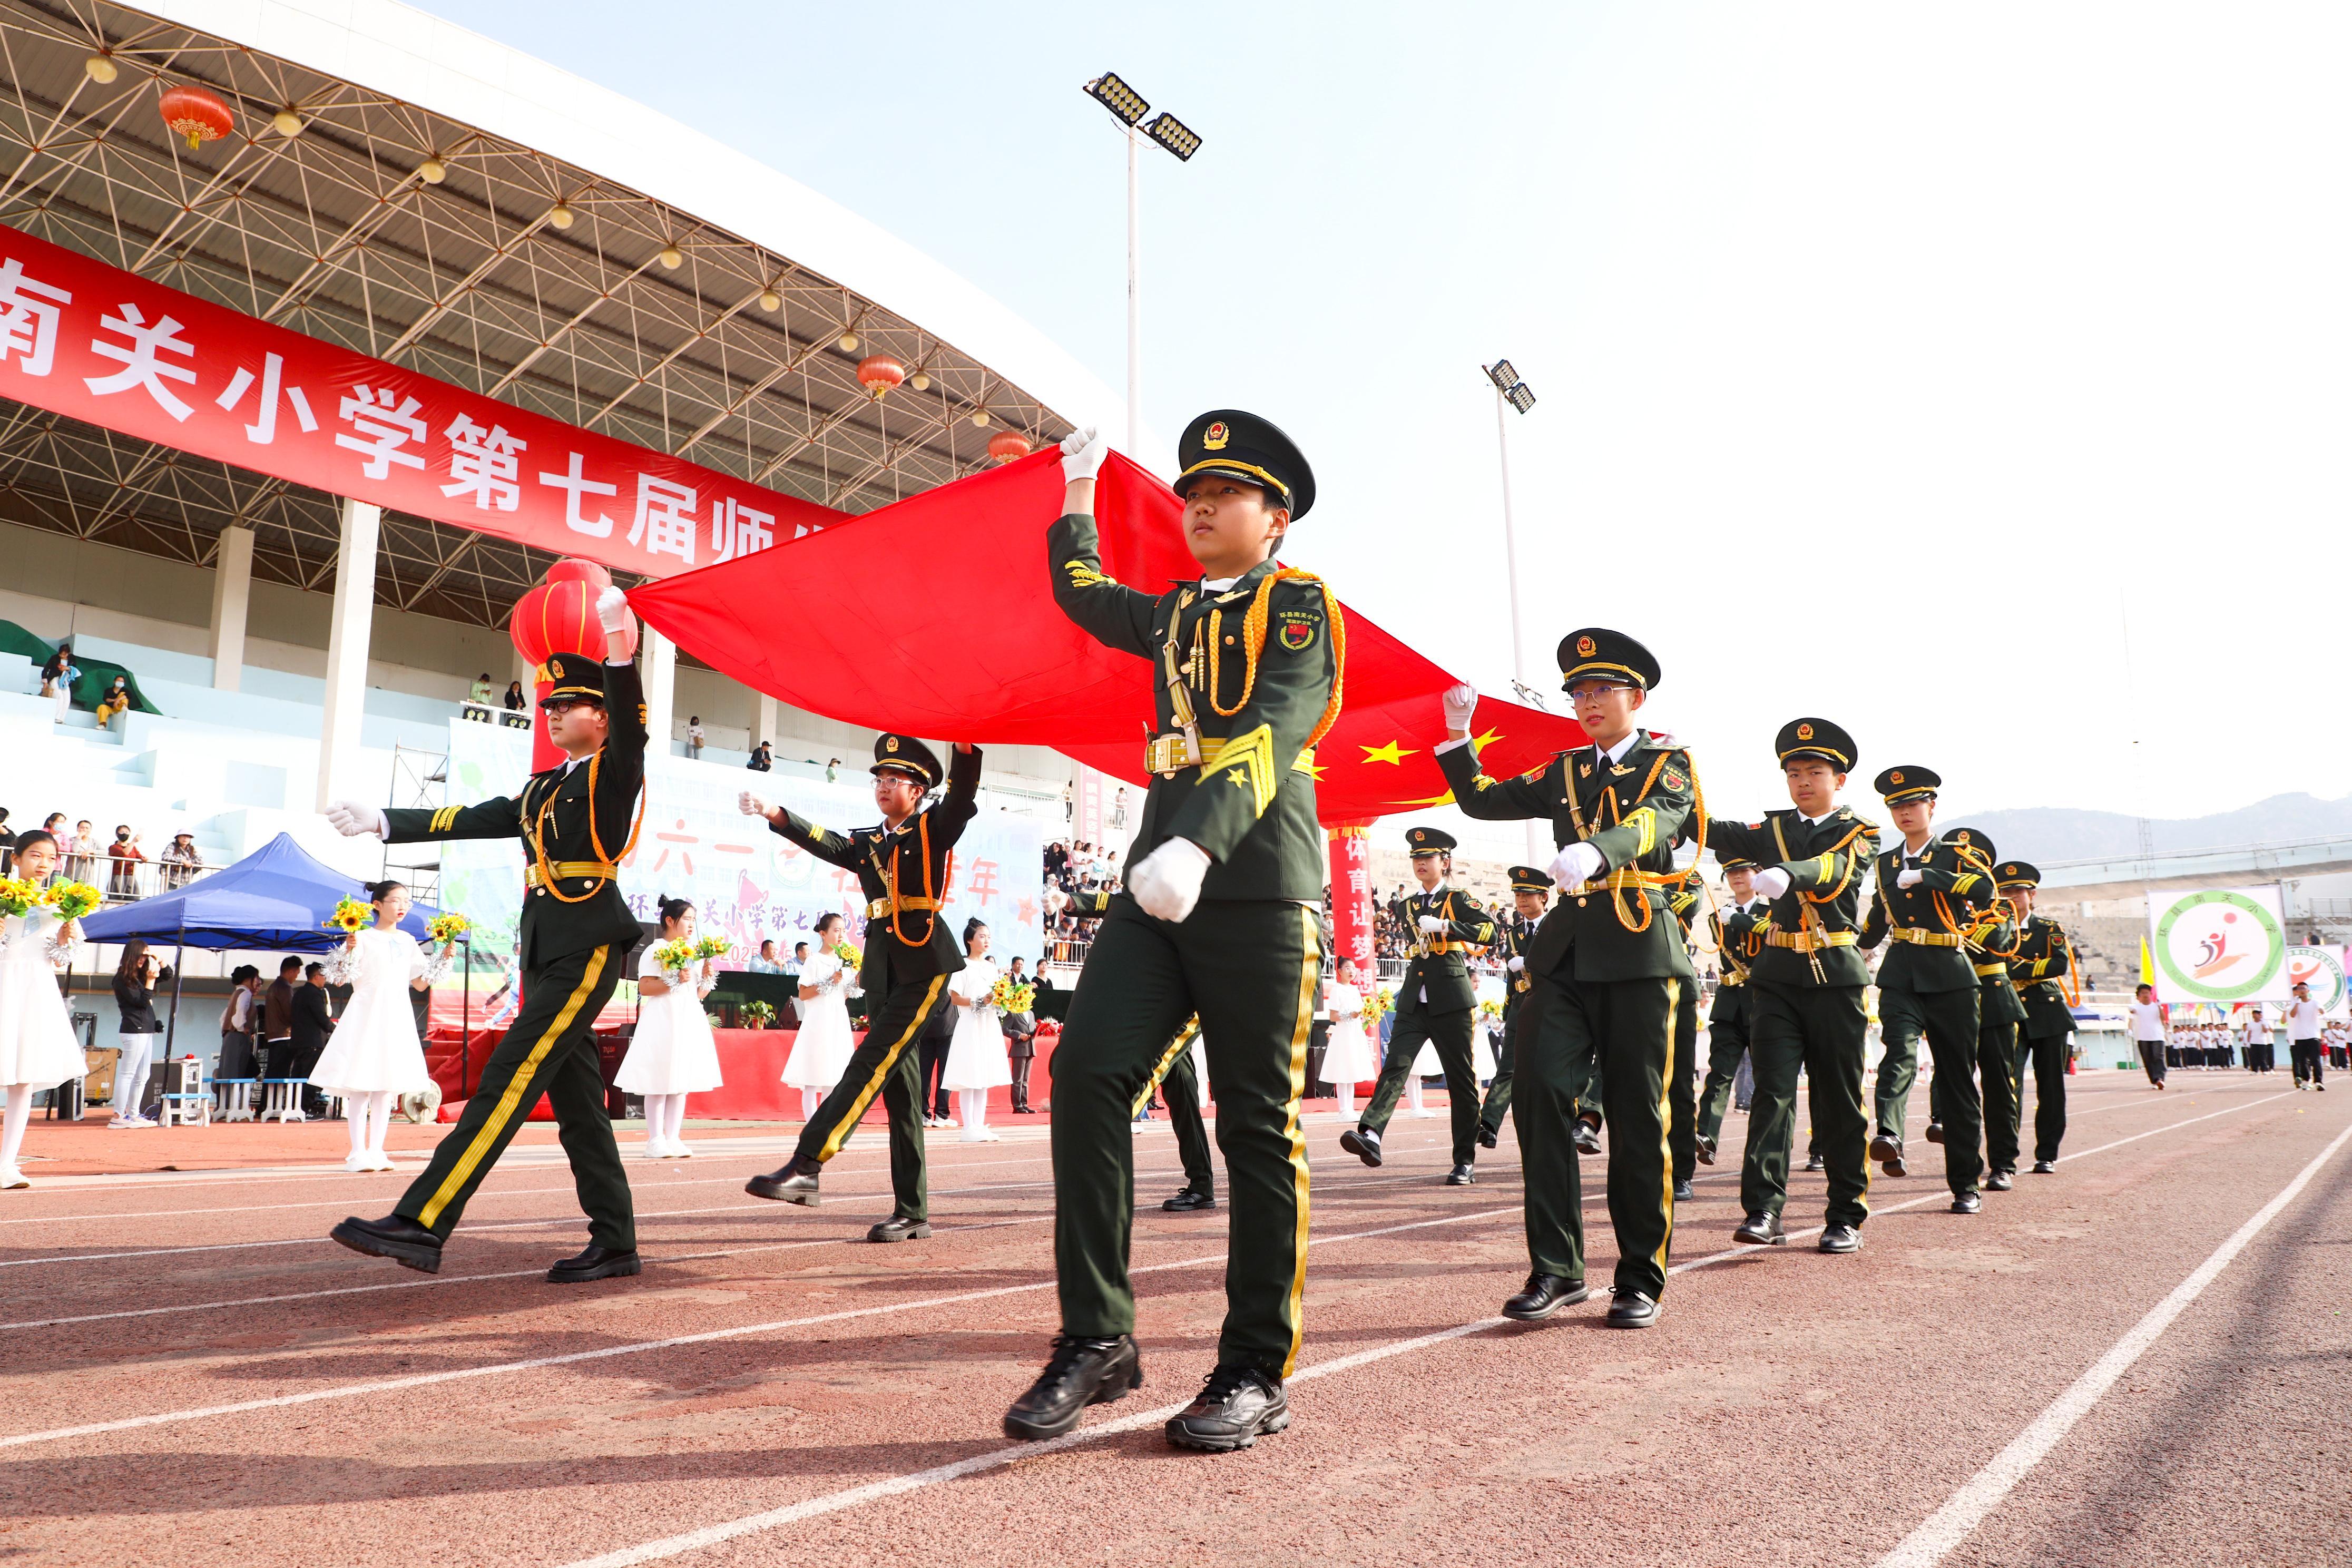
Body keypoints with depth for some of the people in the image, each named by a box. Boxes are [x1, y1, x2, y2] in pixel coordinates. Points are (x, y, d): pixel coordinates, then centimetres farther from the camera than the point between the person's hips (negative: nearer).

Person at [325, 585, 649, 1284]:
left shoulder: (614, 775, -2)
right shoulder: (541, 790, 21)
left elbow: (632, 725, -22)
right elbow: (468, 819, 22)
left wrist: (620, 651, -37)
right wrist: (382, 822, 17)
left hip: (586, 952, -8)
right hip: (547, 956, 9)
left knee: (507, 1082, -13)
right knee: (576, 1101, 8)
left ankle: (420, 1227, -14)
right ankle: (615, 1244, 13)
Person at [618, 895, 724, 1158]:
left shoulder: (695, 953, 16)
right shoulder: (655, 951, -4)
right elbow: (644, 988, -14)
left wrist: (707, 977, 2)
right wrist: (674, 981, -20)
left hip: (689, 1021, 7)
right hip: (662, 1022, -7)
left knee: (682, 1082, 6)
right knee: (659, 1082, -5)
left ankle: (673, 1138, 11)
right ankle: (655, 1140, 0)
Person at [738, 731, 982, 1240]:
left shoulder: (934, 830, 5)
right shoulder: (865, 844, 19)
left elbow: (963, 796, -12)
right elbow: (820, 840, 3)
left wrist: (965, 743, -29)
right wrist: (773, 814, -13)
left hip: (924, 963, -6)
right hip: (881, 966, 6)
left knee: (872, 1064, -16)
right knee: (898, 1085, 4)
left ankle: (805, 1168, -22)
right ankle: (913, 1213, 7)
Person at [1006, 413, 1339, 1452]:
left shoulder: (1299, 602, 3)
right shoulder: (1177, 614, 24)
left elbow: (1273, 734, -14)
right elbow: (1082, 593, 45)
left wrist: (1198, 843, -29)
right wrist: (1078, 489, 47)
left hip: (1255, 889, -6)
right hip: (1157, 882, 6)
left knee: (1258, 1123, -2)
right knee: (1087, 1068, -11)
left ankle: (1257, 1373, 8)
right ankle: (1097, 1338, -3)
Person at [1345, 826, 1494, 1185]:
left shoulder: (1457, 900, 0)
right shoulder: (1407, 907, 16)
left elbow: (1490, 930, -16)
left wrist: (1443, 925, -24)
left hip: (1451, 1002, -4)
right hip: (1414, 1003, 4)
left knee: (1461, 1080, 1)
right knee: (1395, 1066, -15)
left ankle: (1465, 1162, 7)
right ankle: (1370, 1134, -32)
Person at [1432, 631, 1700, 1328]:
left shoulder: (1669, 764, 5)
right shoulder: (1564, 772, 21)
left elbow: (1652, 825, -16)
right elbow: (1484, 800, 21)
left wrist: (1595, 851, -37)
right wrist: (1458, 734, 7)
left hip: (1639, 951, -4)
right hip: (1568, 949, 4)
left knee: (1637, 1113, -1)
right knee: (1538, 1089, -10)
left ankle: (1641, 1278, 10)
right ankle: (1556, 1268, -4)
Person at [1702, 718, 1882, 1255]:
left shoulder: (1860, 833, 4)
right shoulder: (1772, 829, 13)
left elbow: (1834, 870, -18)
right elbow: (1717, 832, -3)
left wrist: (1787, 875, -41)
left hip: (1836, 976, -2)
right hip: (1777, 976, 2)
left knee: (1840, 1101, 4)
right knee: (1772, 1092, -5)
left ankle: (1846, 1216, 14)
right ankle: (1763, 1210, -9)